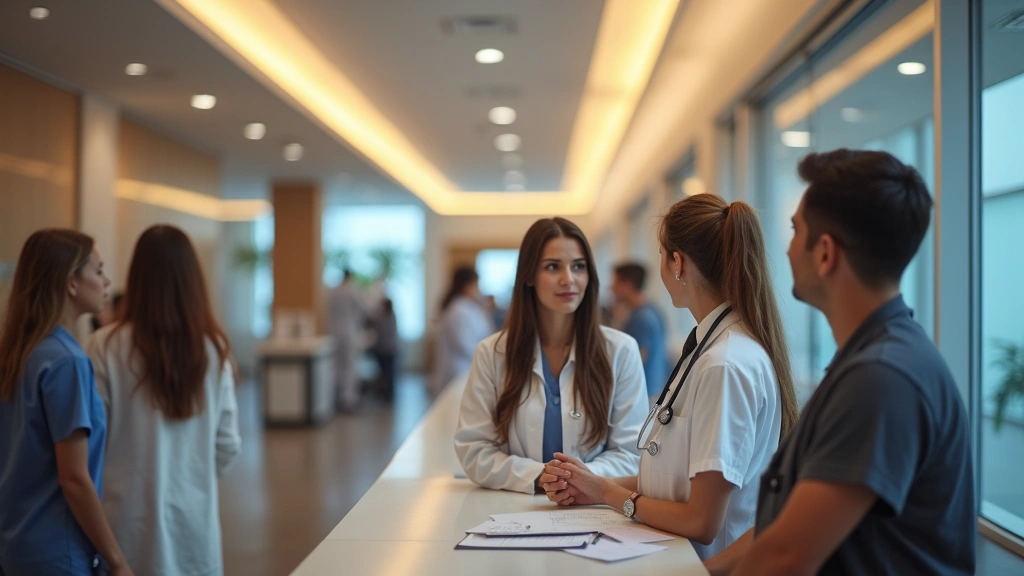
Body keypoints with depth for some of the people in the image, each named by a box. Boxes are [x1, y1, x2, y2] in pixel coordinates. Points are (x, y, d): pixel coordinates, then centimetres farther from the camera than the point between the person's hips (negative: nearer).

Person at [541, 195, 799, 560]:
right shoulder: (708, 347, 8)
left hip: (711, 562, -8)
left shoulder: (727, 365, -20)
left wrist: (609, 493, -5)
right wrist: (595, 488, 4)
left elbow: (701, 524, -19)